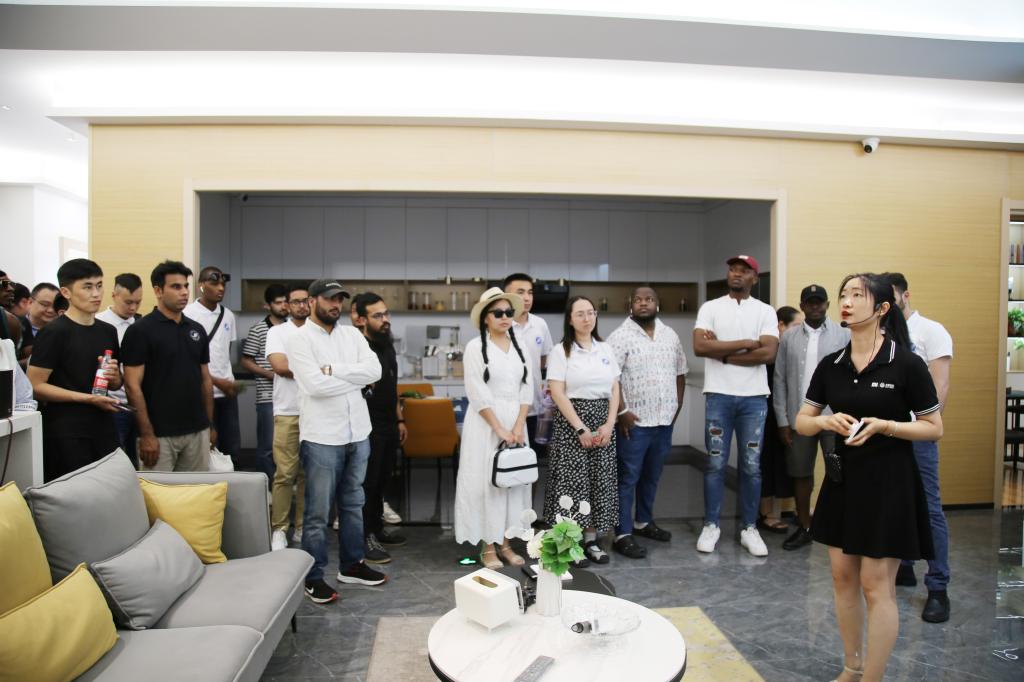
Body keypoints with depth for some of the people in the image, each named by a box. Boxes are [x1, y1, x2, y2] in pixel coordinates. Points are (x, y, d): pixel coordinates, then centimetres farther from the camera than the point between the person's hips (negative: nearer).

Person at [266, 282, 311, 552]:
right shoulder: (277, 332, 3)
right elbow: (280, 366, -11)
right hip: (288, 412, -3)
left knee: (309, 473, 8)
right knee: (285, 473, -2)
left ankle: (303, 528, 18)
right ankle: (279, 529, 10)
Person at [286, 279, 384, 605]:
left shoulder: (352, 334, 9)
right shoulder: (299, 338, -7)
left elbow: (375, 370, -5)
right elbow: (315, 385, -20)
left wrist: (333, 369, -15)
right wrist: (357, 377, -9)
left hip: (357, 434, 6)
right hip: (322, 437, -6)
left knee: (353, 504, 18)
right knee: (318, 512, 5)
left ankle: (351, 564, 33)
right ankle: (313, 577, 19)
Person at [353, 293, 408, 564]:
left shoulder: (388, 345, 11)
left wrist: (399, 420, 18)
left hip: (389, 426, 8)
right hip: (368, 428, -8)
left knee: (382, 481, 16)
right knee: (366, 483, 2)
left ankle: (377, 529, 29)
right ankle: (364, 538, 13)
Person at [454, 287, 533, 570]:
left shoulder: (520, 346, 8)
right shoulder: (475, 347, -7)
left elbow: (527, 390, 4)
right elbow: (478, 395, -13)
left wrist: (518, 426, -7)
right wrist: (500, 430, -15)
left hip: (516, 422, 5)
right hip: (485, 424, -5)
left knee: (514, 480, 8)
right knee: (486, 480, 0)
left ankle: (505, 543, 21)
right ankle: (487, 547, 12)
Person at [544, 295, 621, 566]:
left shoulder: (606, 349, 10)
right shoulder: (561, 351, -4)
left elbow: (615, 390, 9)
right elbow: (557, 393, -10)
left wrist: (609, 424, -4)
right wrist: (581, 428, -14)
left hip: (603, 422, 5)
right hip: (571, 422, -4)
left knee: (600, 480, 6)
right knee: (573, 480, -3)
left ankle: (591, 539, 17)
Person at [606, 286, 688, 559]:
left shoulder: (670, 335, 10)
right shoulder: (620, 337, -9)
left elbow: (680, 373, 18)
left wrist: (677, 405, 11)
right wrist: (621, 412, -17)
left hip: (664, 420, 6)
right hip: (635, 421, -6)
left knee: (652, 476, 18)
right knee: (628, 478, 0)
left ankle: (644, 522, 34)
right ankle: (623, 535, 6)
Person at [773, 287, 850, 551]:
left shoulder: (845, 336, 1)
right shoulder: (788, 338, 6)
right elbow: (779, 380, 5)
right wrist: (782, 421, 0)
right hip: (799, 420, 2)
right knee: (801, 474, 11)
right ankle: (804, 528, 25)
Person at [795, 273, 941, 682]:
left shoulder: (906, 364, -10)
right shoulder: (830, 366, 3)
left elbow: (934, 429, -6)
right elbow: (801, 422, 6)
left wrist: (883, 425, -20)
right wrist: (827, 421, -15)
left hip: (888, 482, -5)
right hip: (842, 478, 5)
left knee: (876, 587, 1)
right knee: (843, 578, 14)